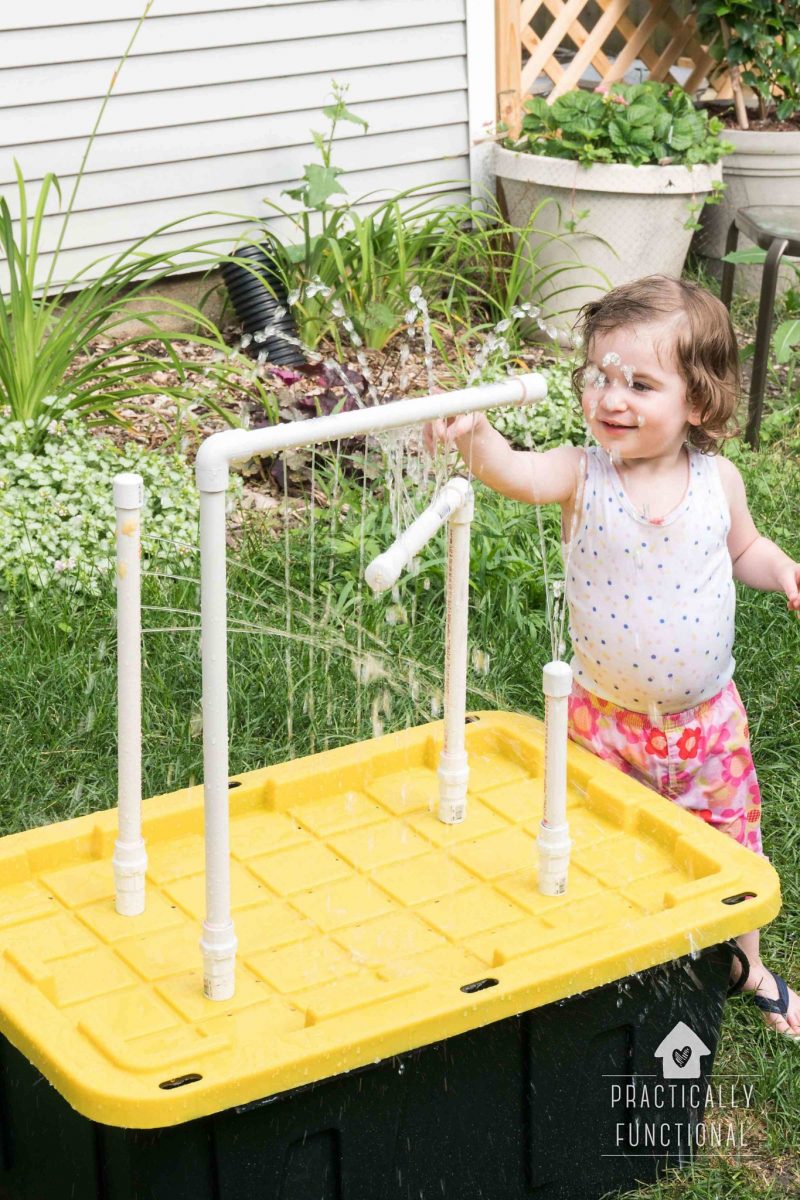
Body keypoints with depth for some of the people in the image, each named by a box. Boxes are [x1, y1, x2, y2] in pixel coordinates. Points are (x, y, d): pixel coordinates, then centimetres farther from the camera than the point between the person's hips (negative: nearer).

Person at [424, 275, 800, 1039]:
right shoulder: (582, 476, -18)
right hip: (605, 717, -2)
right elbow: (516, 473, -40)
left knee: (728, 843, 18)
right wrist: (474, 437, -61)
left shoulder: (718, 481, -10)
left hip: (705, 716, 2)